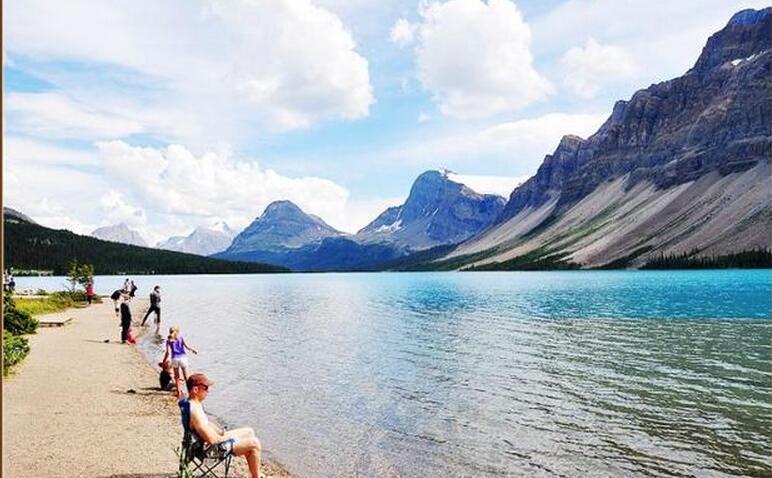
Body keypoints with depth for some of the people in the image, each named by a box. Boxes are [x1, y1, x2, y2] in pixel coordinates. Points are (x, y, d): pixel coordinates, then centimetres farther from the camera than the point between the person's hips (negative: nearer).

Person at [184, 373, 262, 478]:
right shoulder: (195, 410, -31)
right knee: (254, 443, -11)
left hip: (216, 439, 10)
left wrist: (222, 433, 4)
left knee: (249, 432, 18)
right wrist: (226, 437, -12)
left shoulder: (190, 403, 1)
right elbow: (211, 439, -30)